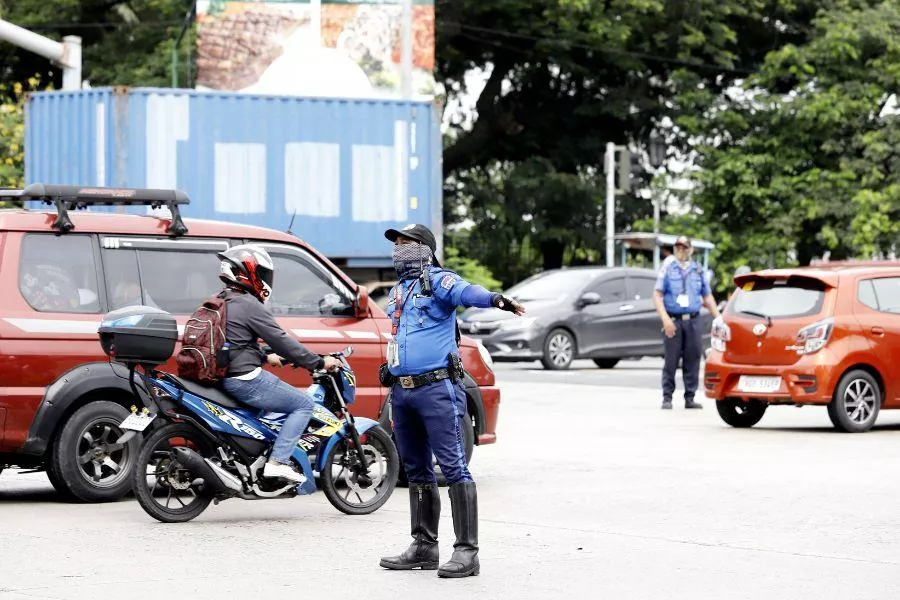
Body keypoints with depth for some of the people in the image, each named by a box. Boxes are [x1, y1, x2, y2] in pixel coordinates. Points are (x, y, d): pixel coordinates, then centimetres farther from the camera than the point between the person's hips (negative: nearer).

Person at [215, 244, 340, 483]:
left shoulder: (221, 302, 15)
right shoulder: (250, 306, -14)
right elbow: (281, 341, -15)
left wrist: (264, 357, 37)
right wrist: (319, 362, -9)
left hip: (224, 378, 10)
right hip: (246, 380, -10)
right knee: (304, 404, -3)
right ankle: (277, 461, -13)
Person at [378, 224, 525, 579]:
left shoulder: (436, 281, -6)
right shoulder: (398, 292, 21)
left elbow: (465, 292, -28)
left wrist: (495, 299, -47)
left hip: (436, 388, -9)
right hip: (402, 391, 9)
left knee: (453, 467, -12)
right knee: (416, 470, 14)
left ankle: (466, 550, -13)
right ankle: (424, 547, 23)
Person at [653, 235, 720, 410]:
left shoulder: (697, 270, 14)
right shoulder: (668, 268, 3)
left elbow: (707, 297, 20)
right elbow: (657, 295, -2)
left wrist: (718, 318, 11)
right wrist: (665, 319, -13)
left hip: (693, 321, 3)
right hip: (674, 320, -3)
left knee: (692, 361, 2)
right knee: (671, 361, -4)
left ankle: (690, 398, 8)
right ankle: (667, 398, 2)